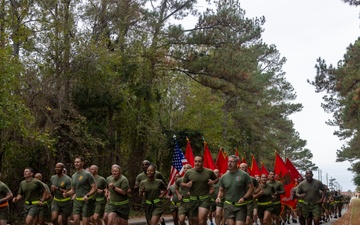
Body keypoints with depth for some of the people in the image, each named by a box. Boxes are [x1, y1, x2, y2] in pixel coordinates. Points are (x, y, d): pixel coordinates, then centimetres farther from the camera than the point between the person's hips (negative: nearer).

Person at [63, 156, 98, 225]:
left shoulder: (87, 174, -8)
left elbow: (95, 188, -10)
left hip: (86, 201, -6)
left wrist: (87, 195, -25)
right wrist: (67, 193, 0)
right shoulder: (74, 176, 13)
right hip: (77, 201, 6)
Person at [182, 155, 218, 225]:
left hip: (205, 199, -3)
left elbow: (217, 179, 17)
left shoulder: (209, 172, -1)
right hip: (193, 199, 3)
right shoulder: (188, 172, 1)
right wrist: (187, 185, -10)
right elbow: (182, 183, 12)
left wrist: (213, 182, -5)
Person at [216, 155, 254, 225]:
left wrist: (244, 198, -14)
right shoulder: (224, 177, 6)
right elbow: (221, 190, 16)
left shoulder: (244, 175, -5)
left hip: (240, 206, -3)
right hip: (228, 205, 3)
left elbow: (251, 188, -2)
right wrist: (219, 197, -4)